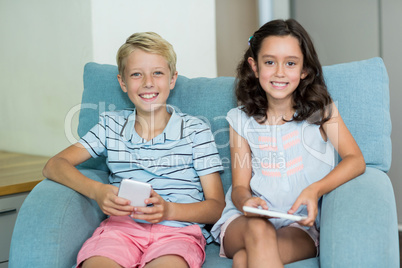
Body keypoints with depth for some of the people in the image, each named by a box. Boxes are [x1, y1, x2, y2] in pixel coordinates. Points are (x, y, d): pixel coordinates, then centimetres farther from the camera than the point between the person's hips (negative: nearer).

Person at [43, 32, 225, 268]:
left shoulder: (195, 130, 11)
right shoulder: (111, 125, 18)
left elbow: (217, 206, 8)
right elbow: (54, 166, 10)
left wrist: (169, 210, -13)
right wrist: (97, 191, -10)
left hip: (178, 229, -1)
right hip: (122, 225, 2)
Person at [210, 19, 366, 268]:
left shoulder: (321, 110, 7)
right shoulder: (242, 120, 9)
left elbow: (356, 160, -4)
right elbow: (240, 186, 5)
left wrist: (315, 190, -21)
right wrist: (246, 201, -20)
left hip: (301, 225, -2)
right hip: (246, 220, 2)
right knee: (259, 229, -35)